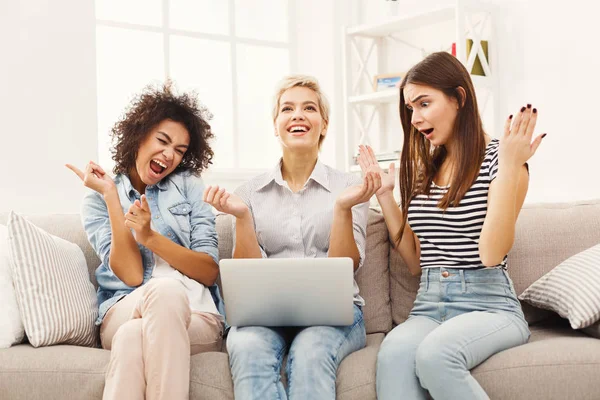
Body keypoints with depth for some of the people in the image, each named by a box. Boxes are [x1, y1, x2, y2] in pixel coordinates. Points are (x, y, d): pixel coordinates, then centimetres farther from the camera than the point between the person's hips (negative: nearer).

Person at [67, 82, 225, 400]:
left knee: (133, 336, -35)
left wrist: (150, 237, -12)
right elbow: (131, 276, -6)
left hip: (194, 314, 0)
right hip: (123, 312, 0)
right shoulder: (97, 201, 10)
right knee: (165, 289, -36)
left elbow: (211, 273, 1)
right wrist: (111, 196, -8)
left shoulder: (189, 187, 10)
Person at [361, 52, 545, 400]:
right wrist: (385, 196, 11)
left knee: (435, 352, -37)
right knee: (395, 351, -32)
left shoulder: (497, 158, -3)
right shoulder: (423, 169, 15)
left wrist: (510, 168, -17)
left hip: (489, 305, -4)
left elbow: (492, 253, -15)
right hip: (429, 307, 4)